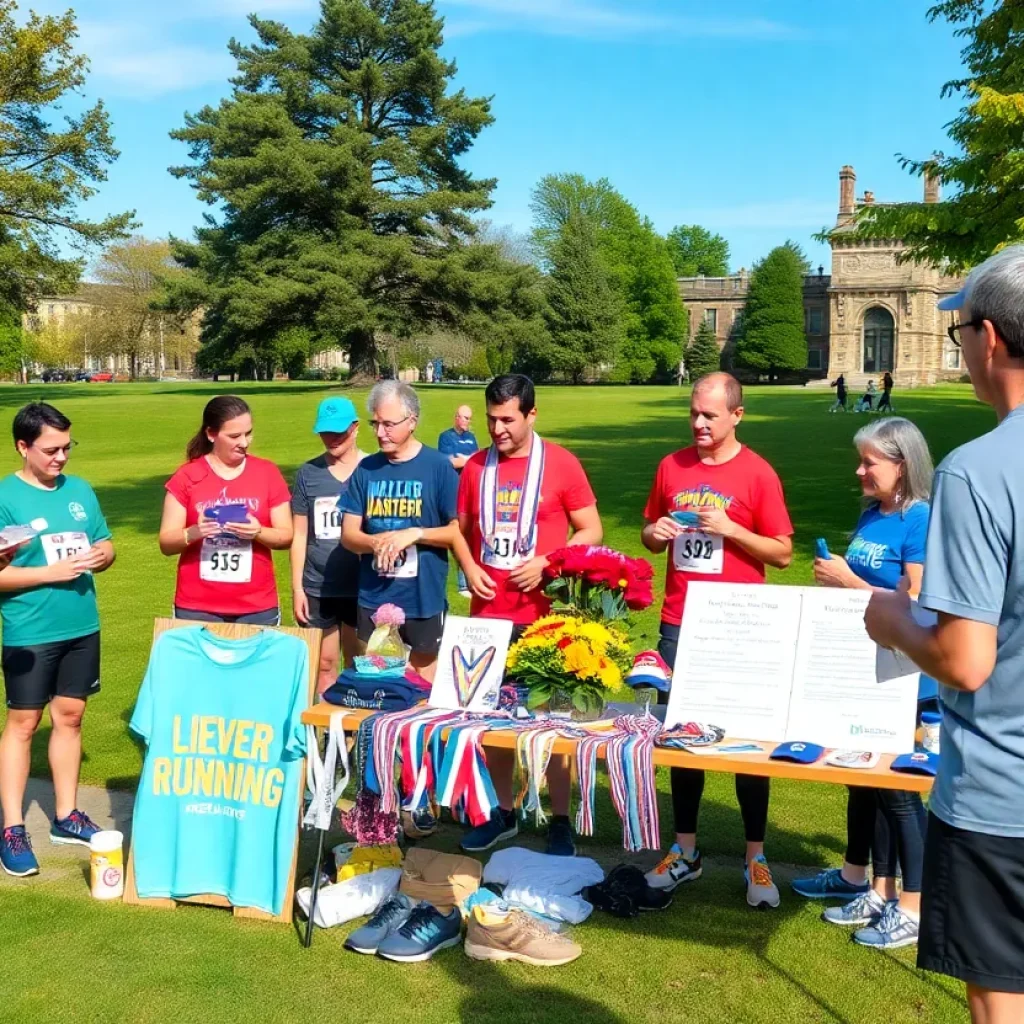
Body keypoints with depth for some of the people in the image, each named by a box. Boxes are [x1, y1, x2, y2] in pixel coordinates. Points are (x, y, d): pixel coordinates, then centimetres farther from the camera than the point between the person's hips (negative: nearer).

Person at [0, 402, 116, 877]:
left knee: (69, 716, 13)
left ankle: (66, 816, 25)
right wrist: (53, 572, -21)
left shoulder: (80, 490, 6)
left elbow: (105, 546, 13)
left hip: (81, 627, 5)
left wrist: (100, 557, -9)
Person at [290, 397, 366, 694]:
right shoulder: (308, 473, 3)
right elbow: (299, 534, 6)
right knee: (323, 664, 10)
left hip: (361, 586, -1)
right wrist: (297, 587, 1)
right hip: (318, 587, 2)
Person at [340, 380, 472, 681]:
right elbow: (348, 535, 3)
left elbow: (458, 532, -6)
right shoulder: (366, 469, 3)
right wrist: (376, 542, -18)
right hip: (373, 600, 3)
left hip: (424, 599, -3)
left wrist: (415, 534, -21)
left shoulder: (438, 467, -7)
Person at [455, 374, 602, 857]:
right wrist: (469, 569, -3)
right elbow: (461, 530, 16)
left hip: (545, 614, -4)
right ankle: (502, 812, 26)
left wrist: (545, 563, -14)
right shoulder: (476, 467, 6)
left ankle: (560, 821, 14)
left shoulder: (561, 463, -5)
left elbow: (591, 531, -2)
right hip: (489, 614, 4)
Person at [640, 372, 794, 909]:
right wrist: (655, 533, -6)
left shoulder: (757, 473, -5)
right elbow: (652, 534, 17)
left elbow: (783, 553, -4)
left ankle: (756, 858, 16)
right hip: (678, 624, 4)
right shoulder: (672, 466, 7)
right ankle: (685, 850, 24)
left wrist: (729, 528, -17)